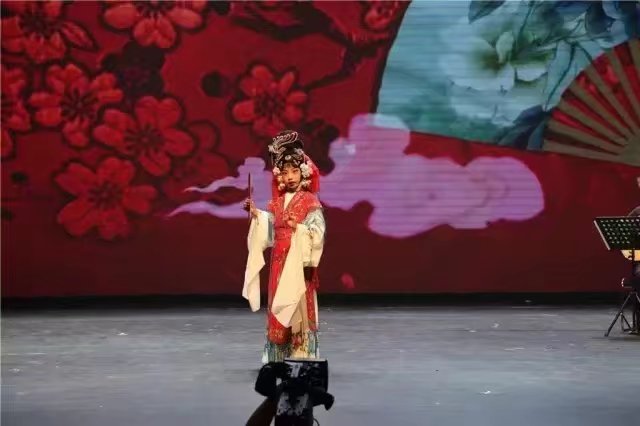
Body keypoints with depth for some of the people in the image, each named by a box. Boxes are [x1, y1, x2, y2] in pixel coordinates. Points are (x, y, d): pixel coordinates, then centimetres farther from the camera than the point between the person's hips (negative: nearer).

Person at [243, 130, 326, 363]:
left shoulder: (310, 202, -6)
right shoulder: (276, 202, 11)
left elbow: (317, 232, -13)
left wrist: (299, 229, -28)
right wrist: (256, 215, 5)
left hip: (299, 262, -6)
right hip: (279, 261, 6)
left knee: (299, 307, -5)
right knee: (278, 308, 8)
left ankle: (302, 354, 1)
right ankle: (278, 356, 16)